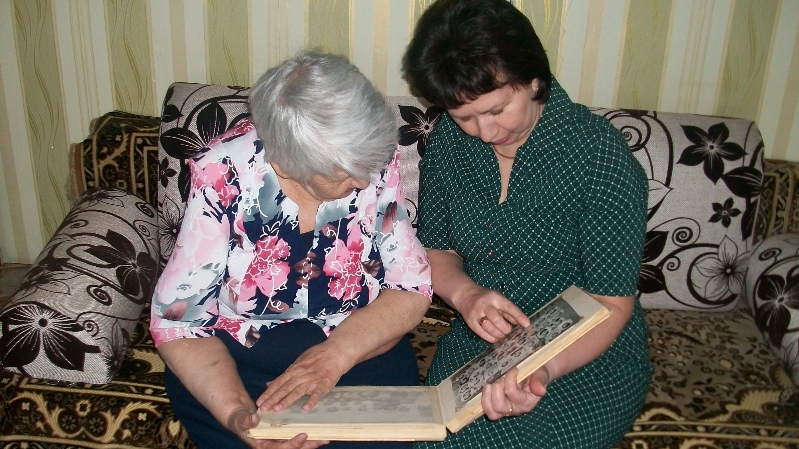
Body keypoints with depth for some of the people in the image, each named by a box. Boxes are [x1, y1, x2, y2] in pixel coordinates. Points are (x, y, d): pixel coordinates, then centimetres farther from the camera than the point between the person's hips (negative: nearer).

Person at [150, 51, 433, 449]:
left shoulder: (375, 163, -13)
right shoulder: (224, 176, -18)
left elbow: (412, 289, -7)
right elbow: (178, 319, -13)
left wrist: (336, 354, -24)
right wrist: (235, 411, -29)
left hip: (360, 347, 2)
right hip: (238, 356, -1)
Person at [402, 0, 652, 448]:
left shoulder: (601, 156, -19)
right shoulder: (449, 141, -4)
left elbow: (611, 302, -17)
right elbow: (437, 250, 6)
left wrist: (545, 370, -35)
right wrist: (465, 294, -17)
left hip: (590, 356, -3)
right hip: (479, 343, 3)